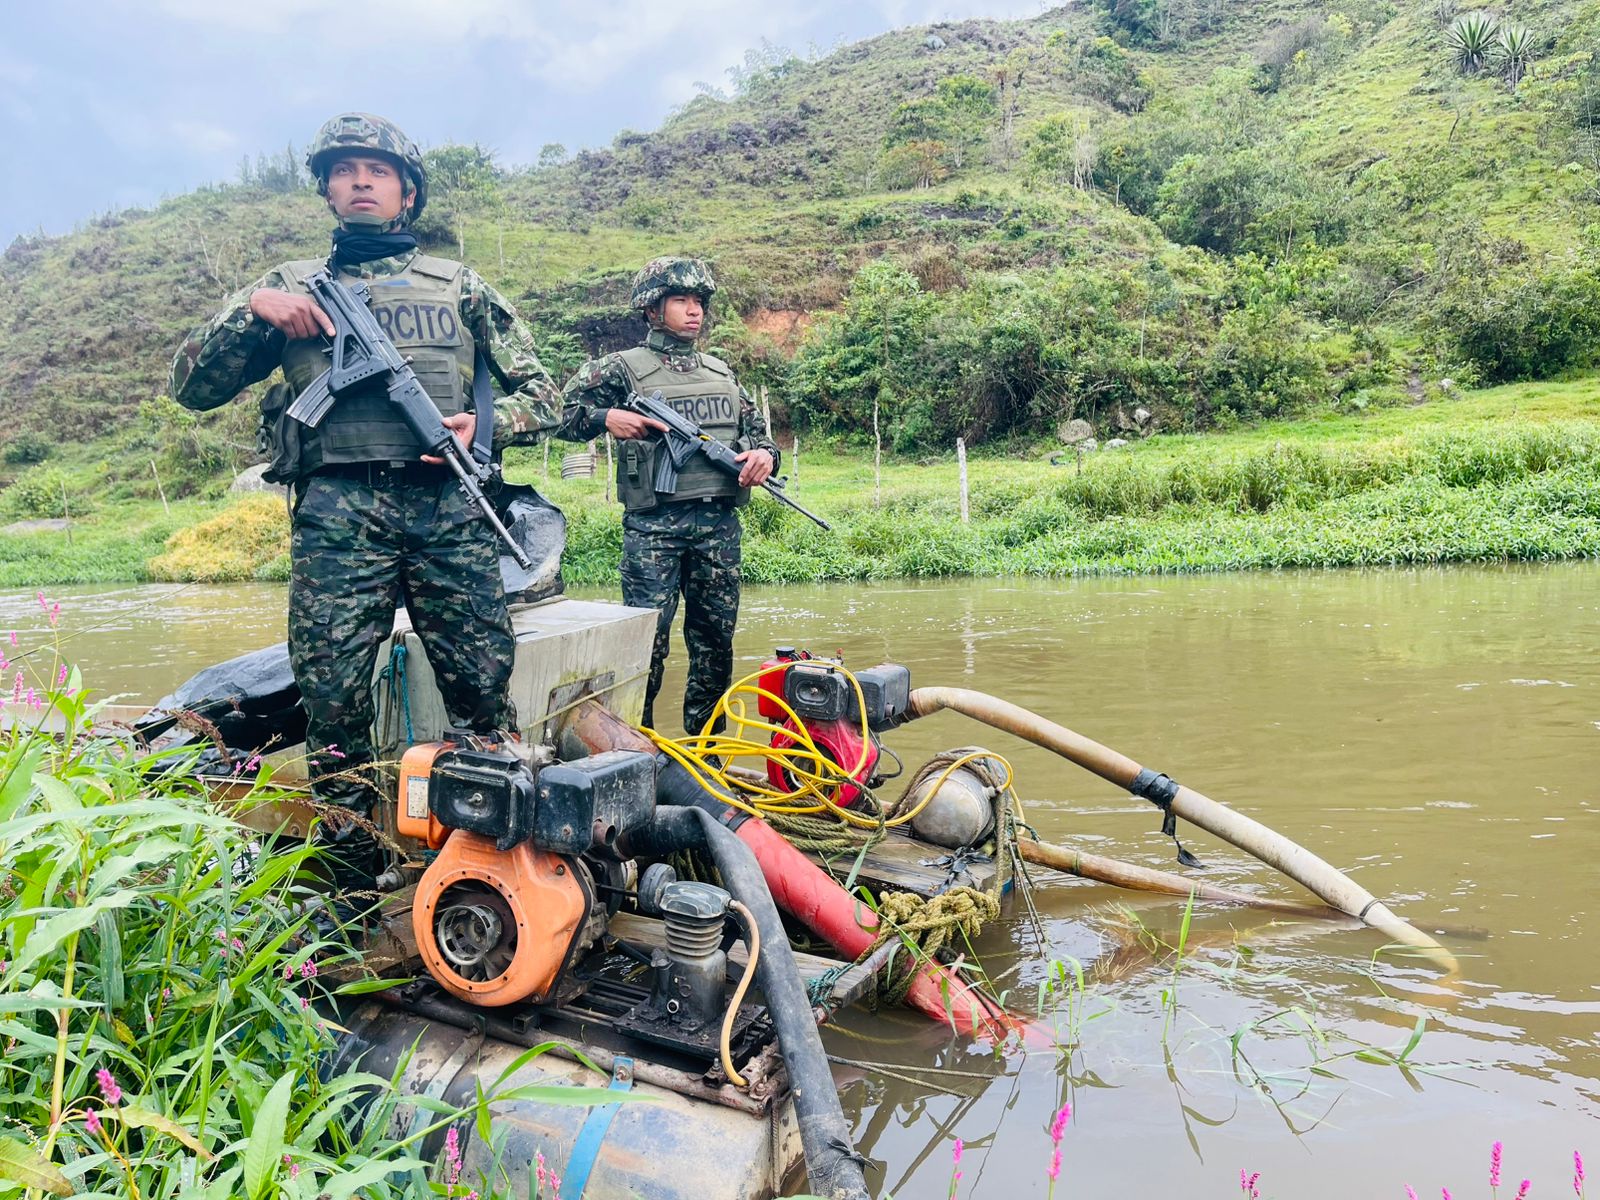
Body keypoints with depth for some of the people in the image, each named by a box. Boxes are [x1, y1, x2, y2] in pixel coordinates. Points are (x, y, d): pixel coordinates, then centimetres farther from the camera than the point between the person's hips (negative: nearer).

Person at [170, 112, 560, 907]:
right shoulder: (292, 286, 21)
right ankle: (351, 889, 9)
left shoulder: (458, 286, 20)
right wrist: (252, 309, -1)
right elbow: (192, 385, 15)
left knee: (483, 689, -4)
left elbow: (541, 396, 17)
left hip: (446, 506, 0)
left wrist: (483, 424, -4)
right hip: (336, 512, 0)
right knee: (332, 699, -4)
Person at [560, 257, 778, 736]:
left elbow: (757, 431, 19)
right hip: (653, 528, -5)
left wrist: (764, 454, -3)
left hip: (719, 525, 5)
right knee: (647, 641, -6)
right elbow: (563, 412, 3)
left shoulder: (721, 372, 18)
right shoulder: (623, 368, 4)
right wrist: (605, 417, -15)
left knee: (716, 641, 9)